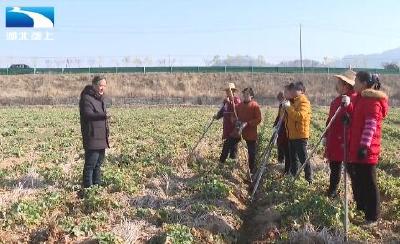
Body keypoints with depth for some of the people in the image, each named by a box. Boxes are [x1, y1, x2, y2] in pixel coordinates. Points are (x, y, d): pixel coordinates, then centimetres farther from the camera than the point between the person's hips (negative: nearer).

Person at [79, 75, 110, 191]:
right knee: (90, 164, -7)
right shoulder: (86, 98, -13)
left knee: (98, 163, 18)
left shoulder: (99, 98, 17)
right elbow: (88, 114, -28)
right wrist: (102, 116, -45)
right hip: (92, 138, -10)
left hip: (101, 138, 10)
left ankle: (97, 185, 29)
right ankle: (88, 187, 0)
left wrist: (107, 131, 22)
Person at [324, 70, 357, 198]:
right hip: (333, 140, 9)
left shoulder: (354, 99, -12)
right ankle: (332, 190, 31)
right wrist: (326, 136, 18)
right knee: (334, 166, 17)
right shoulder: (337, 100, 14)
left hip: (346, 142, -8)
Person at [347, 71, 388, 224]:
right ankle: (361, 208, 34)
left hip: (366, 150, -10)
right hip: (355, 148, 10)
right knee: (358, 180, 19)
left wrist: (364, 145, -25)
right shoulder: (361, 98, 15)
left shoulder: (373, 101, -15)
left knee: (368, 183, -1)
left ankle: (372, 216, 9)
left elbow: (371, 125, -22)